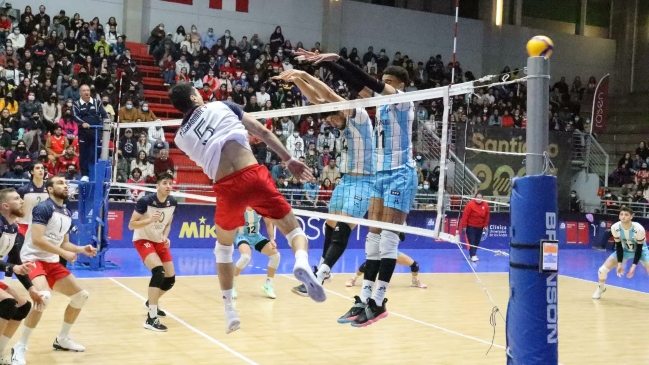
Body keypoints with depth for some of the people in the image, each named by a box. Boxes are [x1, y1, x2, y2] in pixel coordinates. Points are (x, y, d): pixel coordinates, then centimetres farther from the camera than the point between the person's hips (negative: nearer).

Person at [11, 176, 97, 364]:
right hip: (33, 260, -9)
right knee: (44, 296, -33)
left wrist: (82, 249, 3)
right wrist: (64, 253, -22)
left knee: (81, 295, 9)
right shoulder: (43, 208, -14)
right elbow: (37, 239, -24)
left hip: (52, 263, 9)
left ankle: (62, 339, 24)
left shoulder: (67, 214, 12)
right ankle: (20, 347, -21)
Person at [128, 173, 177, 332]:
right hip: (143, 240, -7)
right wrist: (150, 219, -34)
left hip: (159, 241, 7)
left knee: (170, 279, 7)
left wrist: (165, 237, -8)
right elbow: (131, 225, -20)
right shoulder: (145, 201, -23)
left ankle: (151, 303, 39)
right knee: (158, 271, -29)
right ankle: (151, 319, -25)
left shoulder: (173, 203, -6)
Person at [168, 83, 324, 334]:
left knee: (223, 248, 27)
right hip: (253, 175, -1)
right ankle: (302, 263, -24)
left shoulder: (181, 137, 18)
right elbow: (262, 132, 8)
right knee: (294, 230, 11)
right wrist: (289, 159, 8)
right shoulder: (222, 105, 15)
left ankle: (229, 311, 25)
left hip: (227, 188, 2)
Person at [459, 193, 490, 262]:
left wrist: (485, 225, 5)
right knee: (472, 241, -9)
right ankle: (473, 256, -12)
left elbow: (487, 216, 8)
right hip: (470, 226, -5)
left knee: (477, 242, 9)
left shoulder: (485, 205, -2)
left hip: (480, 227, 5)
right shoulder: (470, 204, -17)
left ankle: (472, 254, 22)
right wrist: (464, 226, -16)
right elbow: (465, 215, -16)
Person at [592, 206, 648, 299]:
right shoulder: (615, 228, -25)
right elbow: (618, 246, -13)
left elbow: (639, 248, -23)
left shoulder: (639, 229, -34)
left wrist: (634, 266, -27)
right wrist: (619, 263, -17)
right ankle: (601, 287, 24)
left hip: (641, 250, -2)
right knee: (602, 270, -8)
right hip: (624, 250, 2)